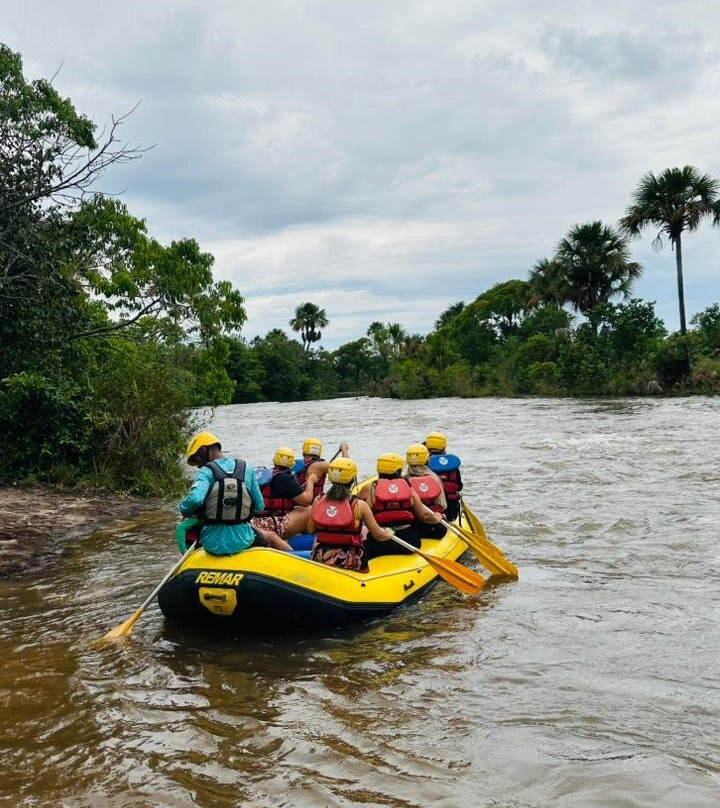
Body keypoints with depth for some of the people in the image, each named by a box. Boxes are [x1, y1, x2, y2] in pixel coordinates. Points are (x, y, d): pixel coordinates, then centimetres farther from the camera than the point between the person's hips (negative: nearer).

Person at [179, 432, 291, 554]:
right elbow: (259, 506, 2)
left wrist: (184, 510, -7)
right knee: (271, 536, 32)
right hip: (242, 540, 2)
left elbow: (195, 498, -28)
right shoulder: (246, 469, 1)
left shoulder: (206, 471, -9)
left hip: (212, 544, -2)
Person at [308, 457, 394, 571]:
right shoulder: (360, 506, -11)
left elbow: (310, 530, 6)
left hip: (320, 561, 3)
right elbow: (378, 535, -4)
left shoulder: (318, 501, -3)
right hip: (351, 564, -3)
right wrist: (389, 533, 17)